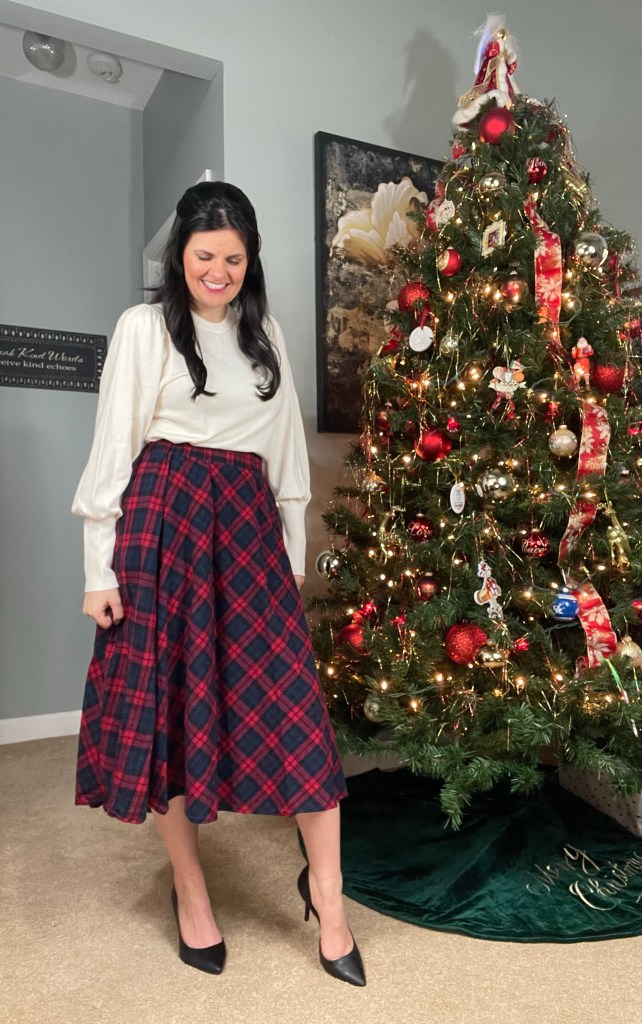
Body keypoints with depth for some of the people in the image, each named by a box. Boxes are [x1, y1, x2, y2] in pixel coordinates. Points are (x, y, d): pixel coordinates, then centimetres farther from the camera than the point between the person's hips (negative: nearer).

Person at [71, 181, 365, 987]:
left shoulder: (265, 334, 15)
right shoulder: (143, 327, 2)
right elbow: (113, 451, -1)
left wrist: (294, 548, 15)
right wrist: (100, 567, -5)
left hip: (249, 524, 3)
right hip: (163, 522, -3)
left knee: (292, 702, -2)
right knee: (168, 701, 5)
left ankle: (326, 892, 15)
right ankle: (190, 892, 24)